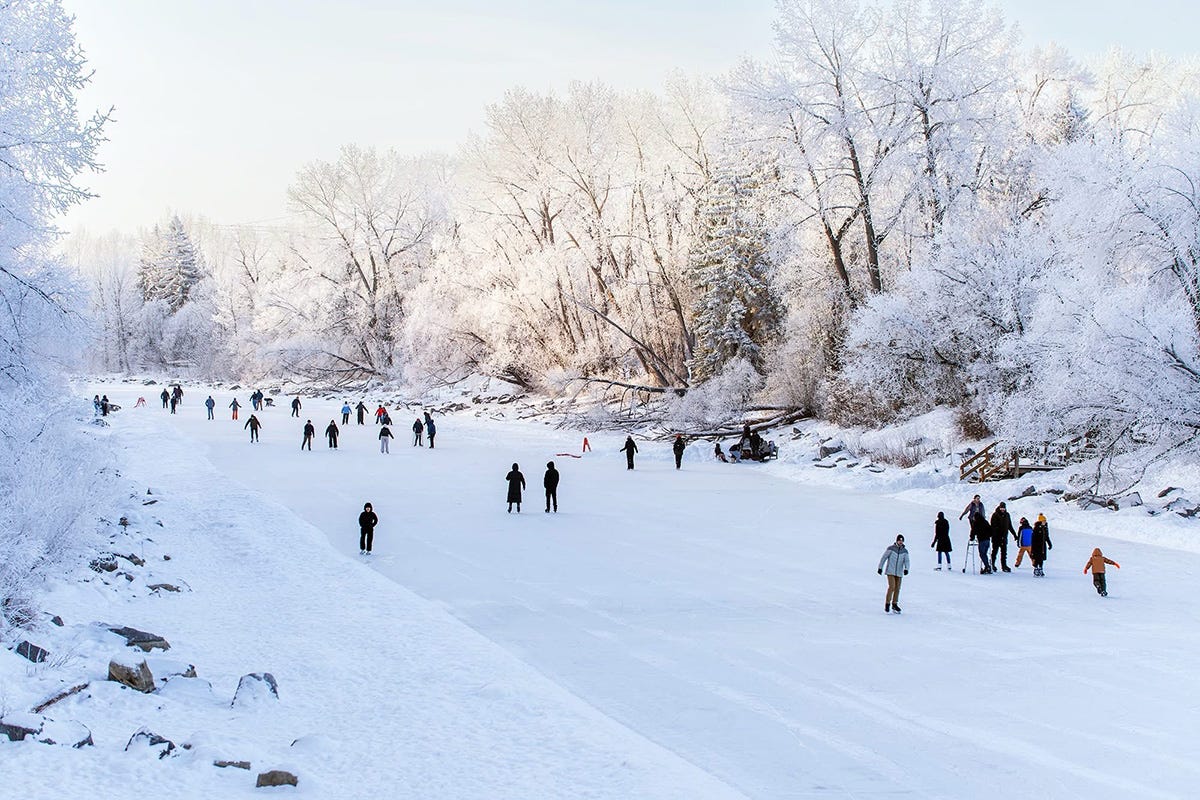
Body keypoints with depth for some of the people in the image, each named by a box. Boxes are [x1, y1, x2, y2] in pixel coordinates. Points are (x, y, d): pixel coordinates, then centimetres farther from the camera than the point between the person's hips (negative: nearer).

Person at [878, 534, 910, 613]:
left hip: (899, 573, 4)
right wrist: (880, 568, -1)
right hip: (890, 571, -4)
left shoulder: (905, 551, 5)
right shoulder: (891, 549, -5)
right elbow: (884, 558, -1)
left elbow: (906, 561, -5)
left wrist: (906, 569, -24)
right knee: (891, 587, -16)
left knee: (897, 588, 7)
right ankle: (887, 604, -9)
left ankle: (894, 605, 21)